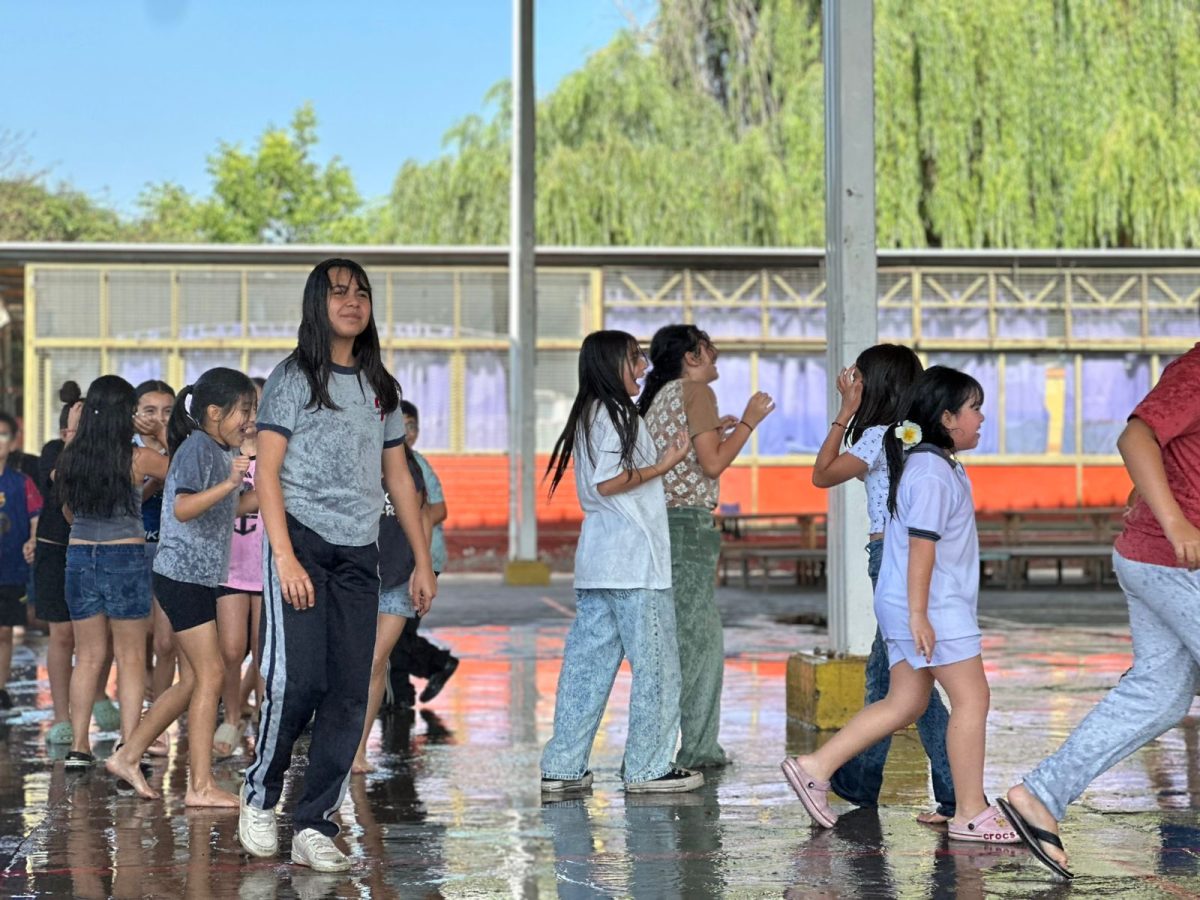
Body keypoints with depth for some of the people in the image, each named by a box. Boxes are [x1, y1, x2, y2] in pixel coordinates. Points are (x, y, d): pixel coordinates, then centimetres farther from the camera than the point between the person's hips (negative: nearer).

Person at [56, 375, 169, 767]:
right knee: (130, 658, 4)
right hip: (126, 557, -4)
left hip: (79, 555, 4)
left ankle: (78, 745, 12)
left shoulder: (70, 458, 0)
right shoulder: (138, 459, -11)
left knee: (88, 656, 12)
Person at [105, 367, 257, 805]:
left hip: (199, 578, 10)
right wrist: (229, 484, -39)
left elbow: (228, 510, 22)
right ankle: (201, 785, -7)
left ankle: (127, 756, 20)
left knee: (192, 680, 12)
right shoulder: (198, 448, -15)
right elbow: (182, 508, -28)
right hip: (183, 575, -10)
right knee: (211, 673, -9)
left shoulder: (225, 452, 13)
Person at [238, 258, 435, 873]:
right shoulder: (294, 378, 1)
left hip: (358, 553, 5)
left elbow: (399, 479, 20)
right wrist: (285, 557, -16)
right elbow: (267, 471, -5)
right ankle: (260, 795, 8)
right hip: (301, 542, -5)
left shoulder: (380, 388, 16)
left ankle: (315, 827, 4)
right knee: (296, 679, -15)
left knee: (349, 693, -1)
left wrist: (423, 561, 14)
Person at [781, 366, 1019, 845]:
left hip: (903, 606, 11)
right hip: (932, 607, -11)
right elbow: (922, 543, -21)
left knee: (904, 702, 11)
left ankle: (815, 767, 10)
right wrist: (919, 614, -24)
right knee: (971, 697, -6)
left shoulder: (926, 463, 16)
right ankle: (970, 813, -2)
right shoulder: (933, 472, -16)